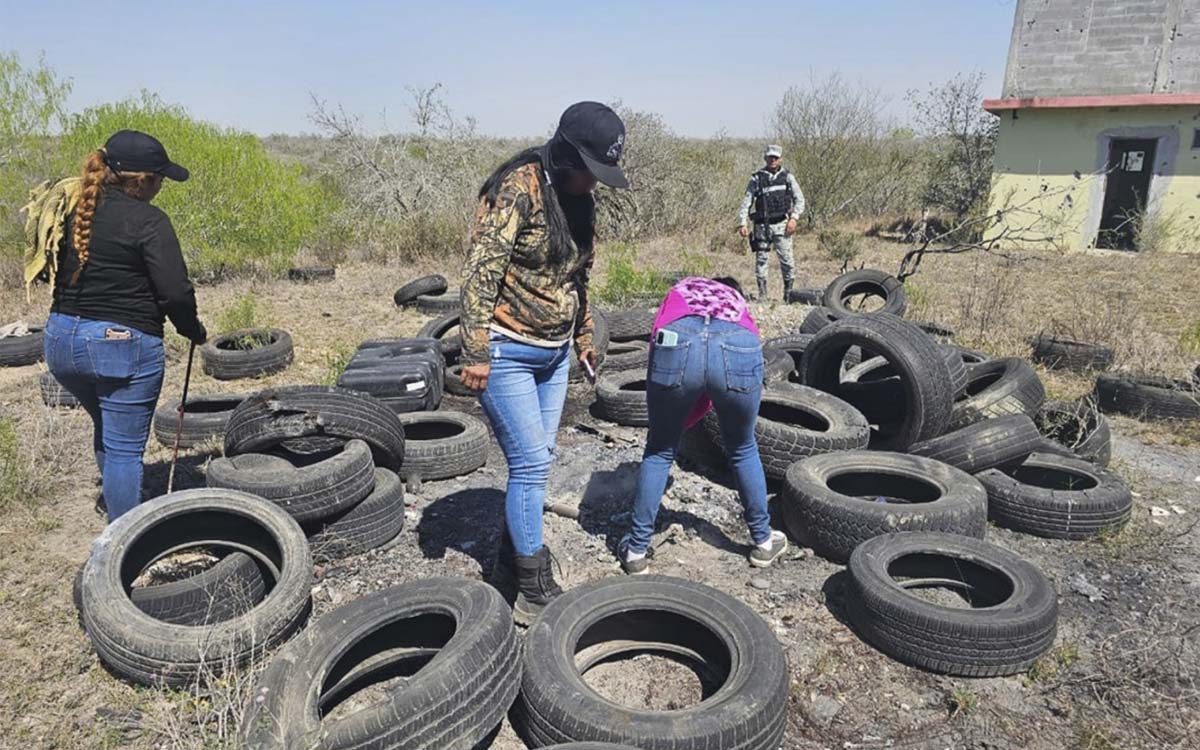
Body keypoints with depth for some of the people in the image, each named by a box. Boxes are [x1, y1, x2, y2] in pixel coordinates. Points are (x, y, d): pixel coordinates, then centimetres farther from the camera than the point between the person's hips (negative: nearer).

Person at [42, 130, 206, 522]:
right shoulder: (147, 220, -13)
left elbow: (57, 273, 15)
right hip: (123, 344, -7)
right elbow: (175, 292, -17)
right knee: (125, 448, 1)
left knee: (107, 431, 25)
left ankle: (118, 519, 39)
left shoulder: (74, 210, 8)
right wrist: (195, 331, -2)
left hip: (61, 339, 8)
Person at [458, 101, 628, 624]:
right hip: (507, 352, -7)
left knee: (535, 461, 13)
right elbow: (481, 272, -20)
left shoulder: (577, 199, 8)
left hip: (553, 352, 8)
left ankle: (514, 548, 33)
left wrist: (583, 336, 23)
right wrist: (475, 352, -22)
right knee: (531, 464, -6)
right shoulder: (517, 189, -17)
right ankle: (535, 591, 6)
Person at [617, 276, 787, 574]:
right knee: (743, 449, 28)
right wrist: (683, 421, 40)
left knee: (659, 450, 22)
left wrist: (667, 423, 33)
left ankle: (636, 551, 29)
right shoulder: (739, 303, 41)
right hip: (738, 348, 1)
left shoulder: (681, 291, 40)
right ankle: (764, 541, 42)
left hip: (677, 343, -1)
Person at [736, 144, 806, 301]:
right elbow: (746, 202, 5)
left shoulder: (788, 177, 10)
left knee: (787, 259, -7)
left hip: (781, 225, 0)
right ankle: (762, 295, 8)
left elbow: (799, 199, 8)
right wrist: (742, 223, -6)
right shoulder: (757, 178, 8)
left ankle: (789, 293, 3)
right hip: (762, 226, 1)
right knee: (761, 259, 1)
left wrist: (794, 218, -8)